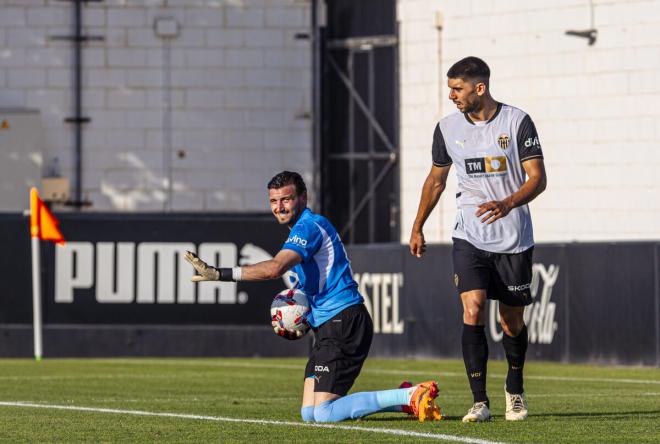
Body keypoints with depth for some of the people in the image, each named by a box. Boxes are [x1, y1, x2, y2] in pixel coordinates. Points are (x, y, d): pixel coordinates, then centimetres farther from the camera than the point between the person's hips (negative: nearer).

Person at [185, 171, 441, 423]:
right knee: (309, 413, 6)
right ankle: (405, 399, 9)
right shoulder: (304, 227, 21)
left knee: (323, 413, -15)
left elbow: (274, 268, -28)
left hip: (343, 323, -10)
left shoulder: (308, 226, -12)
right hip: (327, 326, 10)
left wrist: (221, 274, -29)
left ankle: (409, 397, -10)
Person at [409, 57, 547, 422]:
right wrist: (417, 227, 20)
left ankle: (515, 390, 34)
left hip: (514, 239, -1)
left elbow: (537, 178, -9)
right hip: (469, 238, 1)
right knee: (473, 311, -17)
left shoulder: (517, 122, -7)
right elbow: (436, 179, 18)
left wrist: (508, 204, -27)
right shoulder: (447, 128, 3)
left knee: (512, 321, 8)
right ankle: (479, 402, -15)